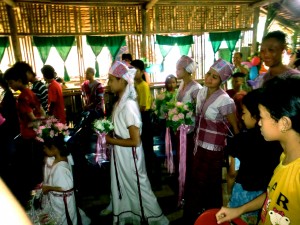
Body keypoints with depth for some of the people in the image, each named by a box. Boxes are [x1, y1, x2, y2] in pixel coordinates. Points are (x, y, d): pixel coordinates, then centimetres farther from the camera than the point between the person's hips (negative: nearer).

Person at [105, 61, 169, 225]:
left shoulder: (128, 105, -25)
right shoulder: (120, 102, 3)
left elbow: (135, 141, -26)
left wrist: (111, 141, -18)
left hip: (129, 155, -9)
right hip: (120, 154, 9)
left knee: (138, 187, 10)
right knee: (123, 187, 23)